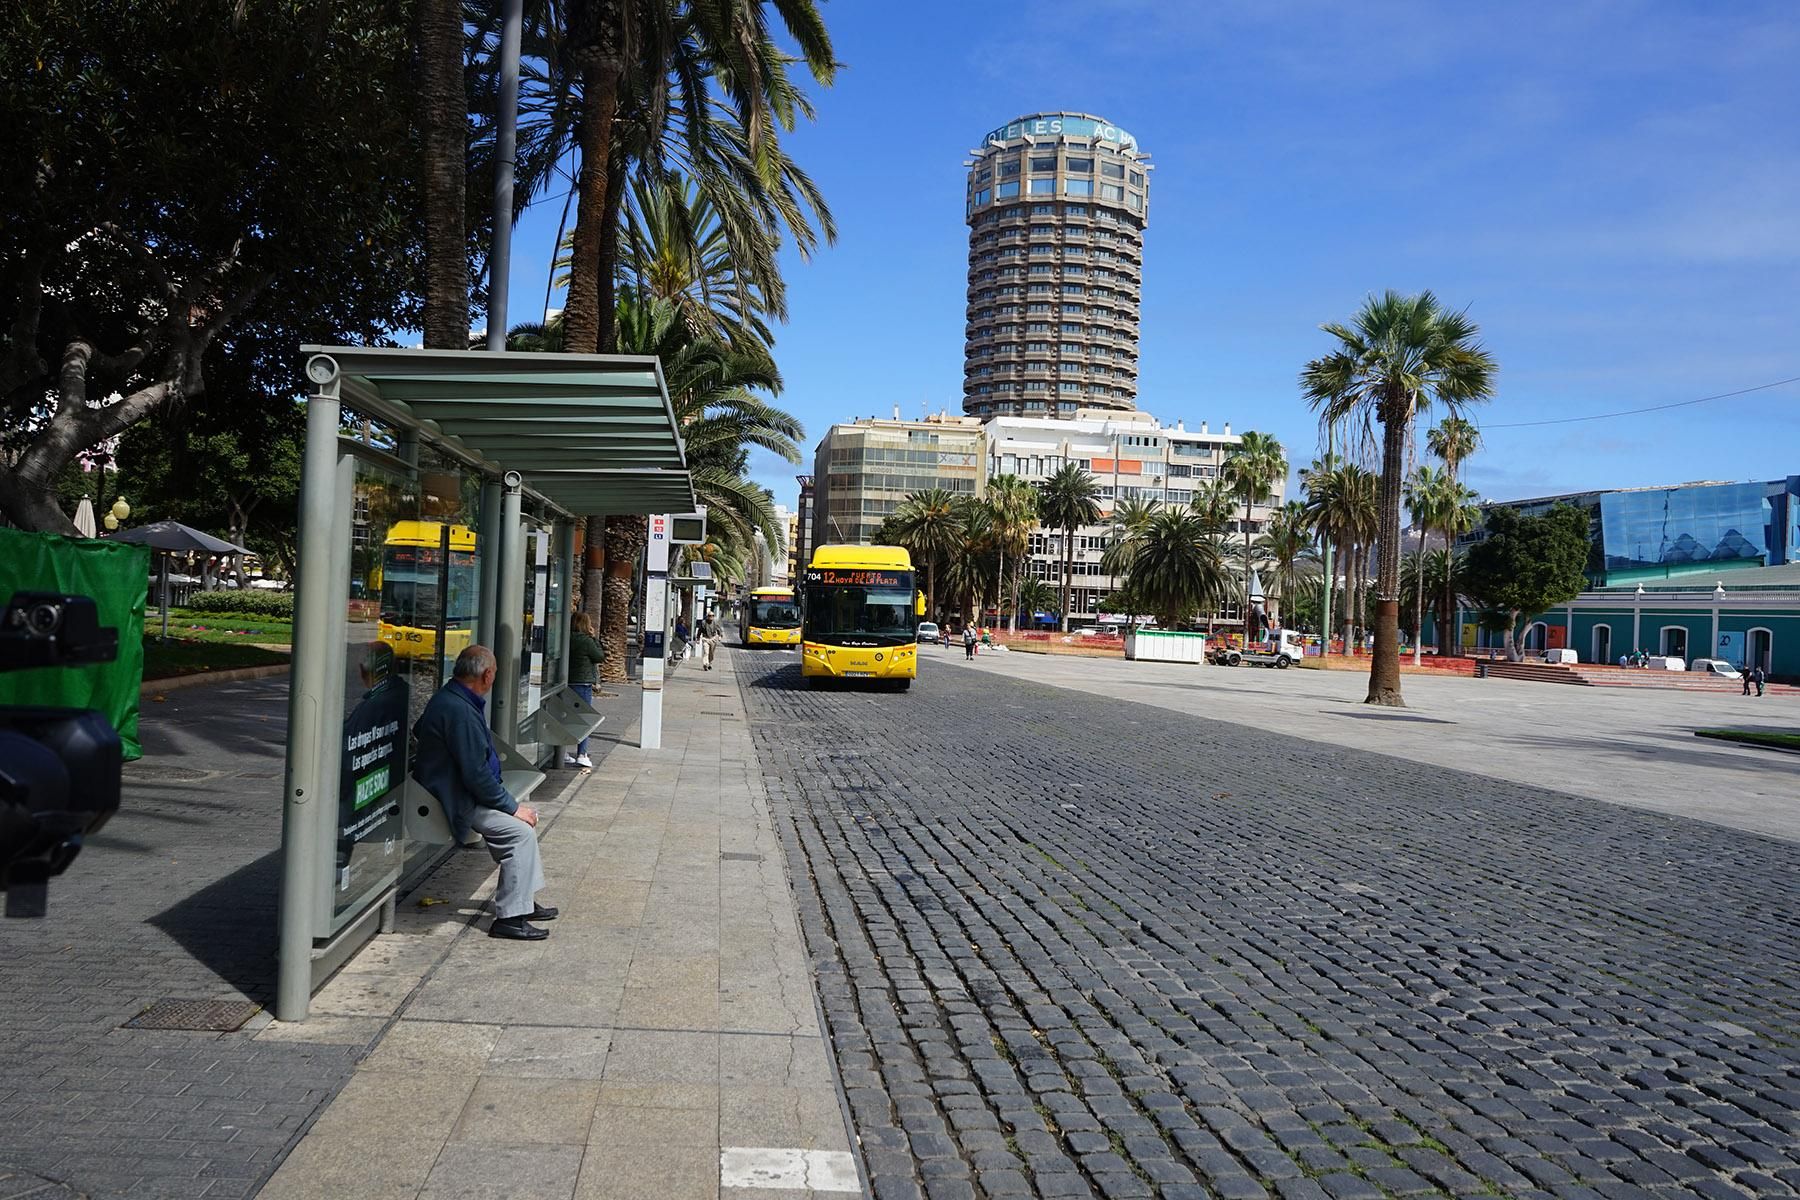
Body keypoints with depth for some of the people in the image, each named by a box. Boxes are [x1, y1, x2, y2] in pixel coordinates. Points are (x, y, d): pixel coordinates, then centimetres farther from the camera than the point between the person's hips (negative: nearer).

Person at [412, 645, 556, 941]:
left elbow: (418, 729, 28)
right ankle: (509, 917, -14)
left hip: (463, 792, 11)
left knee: (525, 816, 12)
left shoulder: (449, 698, 9)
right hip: (457, 803, -11)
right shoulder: (460, 711, -25)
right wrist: (513, 807, -17)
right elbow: (476, 774, -27)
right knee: (521, 830, -18)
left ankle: (525, 902, 15)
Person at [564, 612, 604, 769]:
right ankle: (581, 754, -4)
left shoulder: (567, 639, 5)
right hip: (583, 683, -7)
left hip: (567, 683, 7)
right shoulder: (586, 641, -14)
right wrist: (595, 639, 2)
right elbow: (599, 657, -5)